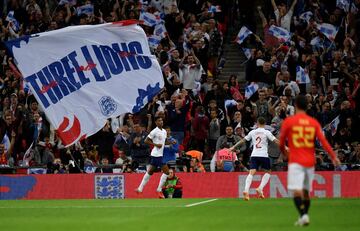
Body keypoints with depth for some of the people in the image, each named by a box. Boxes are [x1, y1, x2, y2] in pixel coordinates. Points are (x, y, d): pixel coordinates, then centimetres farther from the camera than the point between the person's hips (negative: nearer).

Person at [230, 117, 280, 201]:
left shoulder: (252, 132, 11)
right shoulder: (266, 132, 1)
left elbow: (243, 140, 18)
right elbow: (275, 140, -7)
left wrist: (234, 147, 28)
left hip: (254, 155, 2)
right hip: (264, 155, -2)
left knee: (251, 173, -7)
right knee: (267, 172, 18)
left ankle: (246, 190, -28)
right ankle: (260, 188, 0)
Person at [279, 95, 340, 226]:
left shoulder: (288, 121, -3)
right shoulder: (314, 122, 6)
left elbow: (281, 141, 5)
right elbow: (323, 141, -3)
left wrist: (284, 152, 26)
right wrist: (333, 157, -3)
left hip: (295, 162, -4)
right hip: (310, 162, 4)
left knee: (297, 191, -12)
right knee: (306, 191, 16)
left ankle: (303, 215, -29)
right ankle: (303, 218, 19)